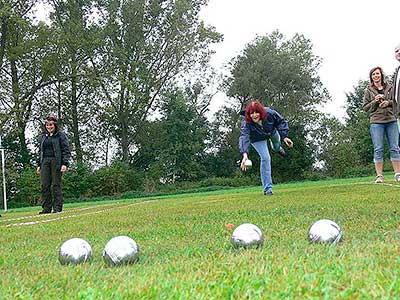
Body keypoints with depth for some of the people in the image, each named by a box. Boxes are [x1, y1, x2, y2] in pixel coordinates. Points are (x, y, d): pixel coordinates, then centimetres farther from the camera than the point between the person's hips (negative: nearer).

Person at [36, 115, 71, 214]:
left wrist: (65, 164, -14)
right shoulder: (44, 136, 18)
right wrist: (39, 165, 16)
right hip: (45, 161, 5)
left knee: (56, 185, -4)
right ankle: (46, 208, 2)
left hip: (56, 161, -5)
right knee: (45, 185, -1)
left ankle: (57, 208, -1)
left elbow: (66, 150, -4)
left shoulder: (61, 135, 1)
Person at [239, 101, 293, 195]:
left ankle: (278, 149, 76)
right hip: (258, 140, -3)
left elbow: (281, 122, -19)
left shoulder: (270, 113, -38)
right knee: (265, 158, -18)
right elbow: (244, 138, -57)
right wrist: (245, 154, -74)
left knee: (277, 141, 32)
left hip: (272, 132, 3)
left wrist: (284, 136, -26)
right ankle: (267, 189, -10)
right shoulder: (246, 124, -44)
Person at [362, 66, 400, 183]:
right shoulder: (368, 91, 9)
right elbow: (365, 107, 7)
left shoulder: (390, 88, 13)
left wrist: (389, 102, -5)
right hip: (376, 122, -2)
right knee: (378, 149, -5)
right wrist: (375, 101, -9)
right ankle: (379, 176, -4)